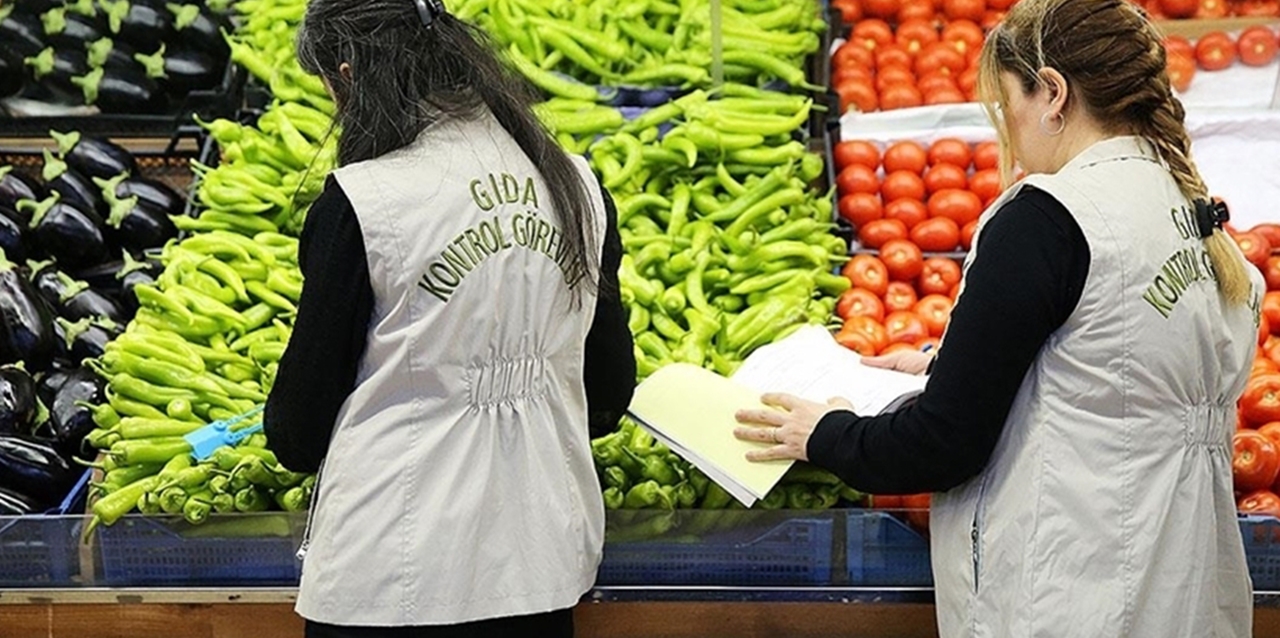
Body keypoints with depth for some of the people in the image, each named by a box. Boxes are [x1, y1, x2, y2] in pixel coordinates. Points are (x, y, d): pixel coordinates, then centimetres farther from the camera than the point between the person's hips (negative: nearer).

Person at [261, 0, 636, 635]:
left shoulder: (358, 202, -14)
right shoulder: (576, 185, 0)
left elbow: (297, 433, -5)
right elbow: (611, 391, 11)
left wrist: (285, 435, 18)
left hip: (388, 582, -5)